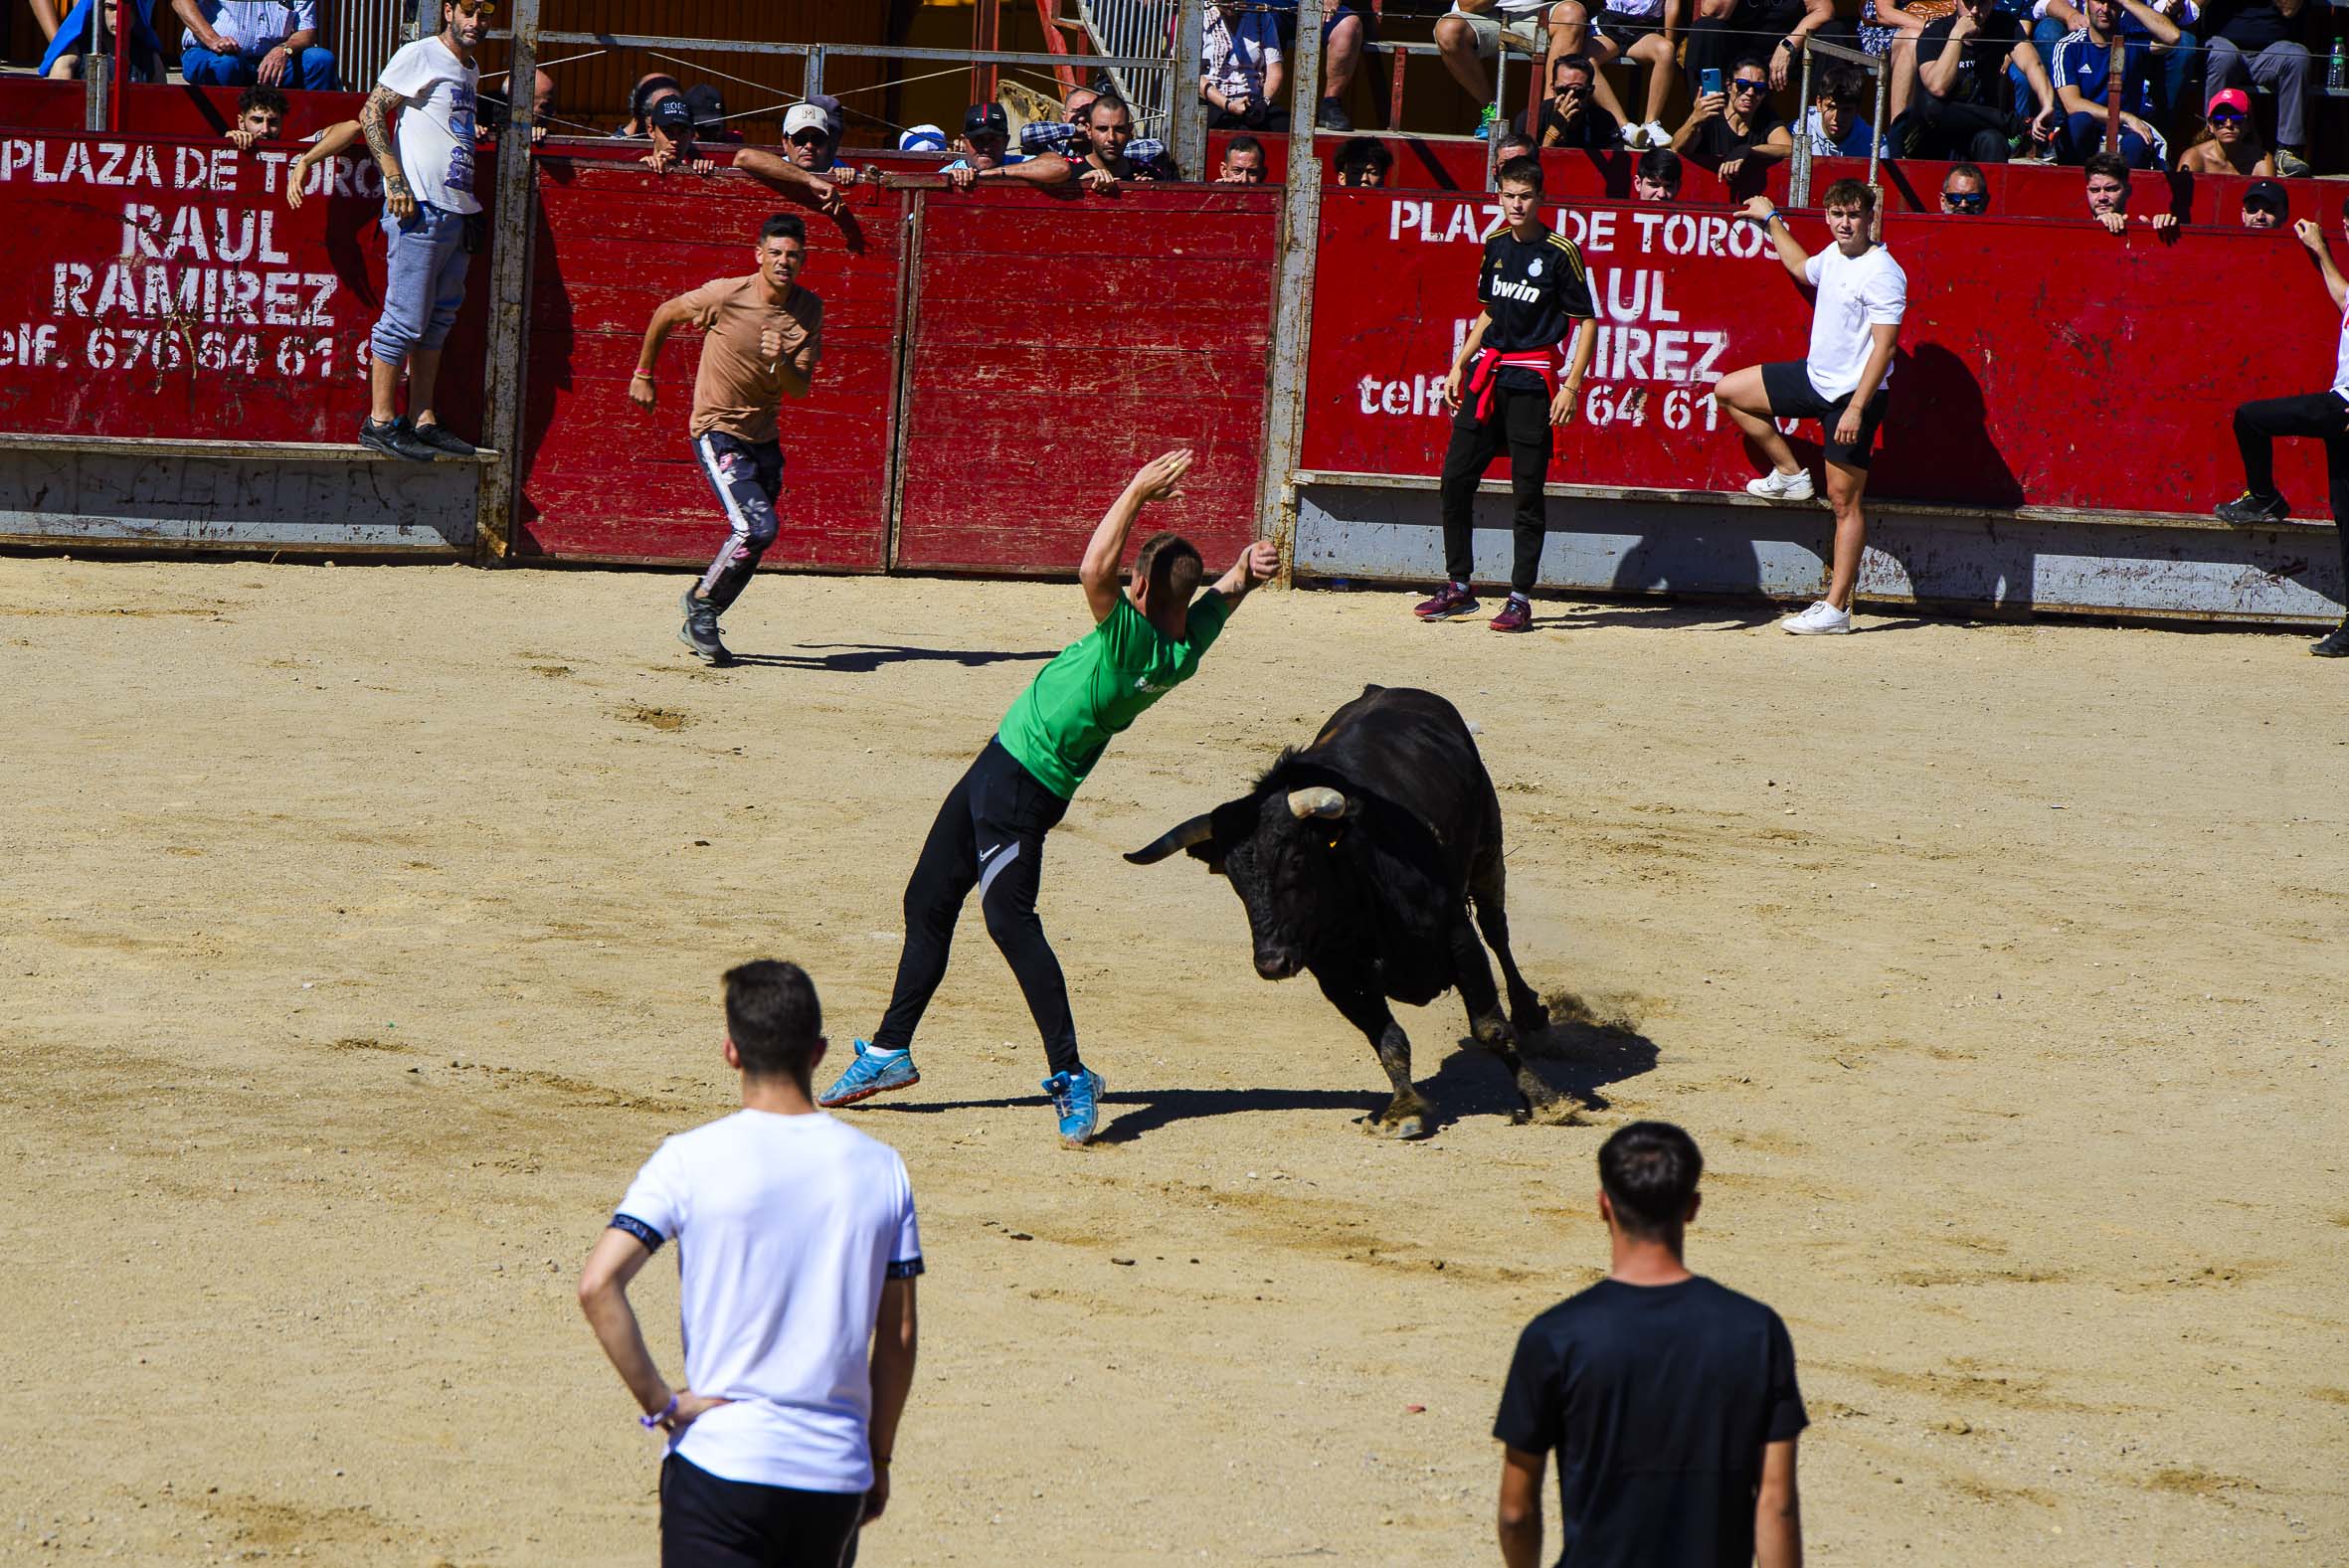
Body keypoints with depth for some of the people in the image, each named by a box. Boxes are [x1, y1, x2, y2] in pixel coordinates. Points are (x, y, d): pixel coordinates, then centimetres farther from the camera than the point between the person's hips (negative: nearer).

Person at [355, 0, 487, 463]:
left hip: (457, 212, 9)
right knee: (406, 317, -8)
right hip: (420, 209, -9)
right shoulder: (420, 55, -5)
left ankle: (422, 420, 16)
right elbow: (371, 113, -10)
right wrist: (395, 179, -19)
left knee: (438, 320, 11)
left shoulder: (470, 70, 19)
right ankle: (380, 421, -4)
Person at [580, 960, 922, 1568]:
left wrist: (661, 1403, -9)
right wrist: (879, 1455, 18)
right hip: (836, 1476, 4)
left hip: (719, 1466, -4)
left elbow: (598, 1285, -17)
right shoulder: (879, 1168, 3)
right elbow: (899, 1336, 7)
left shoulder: (691, 1159, -6)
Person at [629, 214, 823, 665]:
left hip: (764, 437, 6)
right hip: (718, 432, -6)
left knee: (753, 538, 11)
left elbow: (800, 389, -4)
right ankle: (701, 608, -3)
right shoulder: (725, 296, -16)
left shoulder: (809, 310, -3)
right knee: (758, 528, -22)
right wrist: (644, 375, 10)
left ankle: (699, 625, 29)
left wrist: (781, 363, -26)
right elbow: (665, 315, 2)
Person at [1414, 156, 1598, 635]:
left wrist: (1571, 386, -13)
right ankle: (1458, 588, 15)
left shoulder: (1560, 252, -8)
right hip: (1487, 375, 6)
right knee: (1455, 477, 4)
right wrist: (1459, 366, 16)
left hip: (1532, 381, -6)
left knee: (1527, 491, -3)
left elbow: (1586, 322, -6)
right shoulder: (1496, 244, 10)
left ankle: (1520, 599, 2)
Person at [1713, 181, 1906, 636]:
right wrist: (1771, 220, 40)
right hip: (1815, 377, 9)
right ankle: (1790, 475, 21)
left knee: (1843, 500, -6)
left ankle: (1836, 608, -4)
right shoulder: (1834, 256, 8)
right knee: (1729, 390, 15)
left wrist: (1856, 408, -30)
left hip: (1854, 393, -9)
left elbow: (1884, 345, -24)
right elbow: (1801, 267, 34)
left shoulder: (1882, 273, -20)